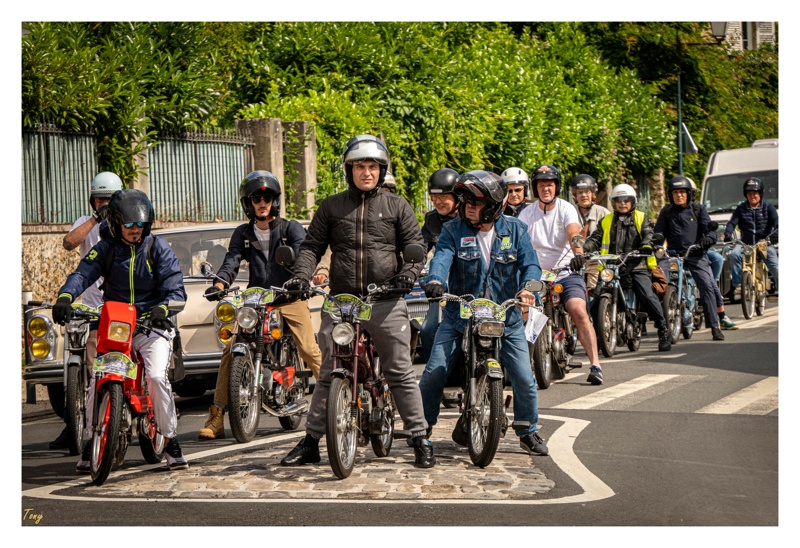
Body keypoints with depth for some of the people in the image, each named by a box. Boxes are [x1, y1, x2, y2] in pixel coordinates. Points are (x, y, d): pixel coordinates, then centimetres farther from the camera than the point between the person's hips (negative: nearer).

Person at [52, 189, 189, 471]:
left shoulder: (158, 248, 3)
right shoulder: (106, 249, 6)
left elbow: (175, 289, -6)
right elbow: (83, 273, -12)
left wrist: (162, 309, -29)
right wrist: (65, 297, -34)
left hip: (151, 326, -2)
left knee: (157, 376, -24)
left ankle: (170, 440, -8)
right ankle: (93, 440, 3)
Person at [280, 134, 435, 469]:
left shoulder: (397, 206, 10)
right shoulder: (331, 206, 13)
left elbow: (415, 245, 7)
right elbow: (312, 245, 11)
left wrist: (408, 273, -13)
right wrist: (302, 275, -7)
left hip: (386, 302, -1)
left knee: (401, 373, -1)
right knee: (328, 375, 2)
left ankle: (420, 440, 6)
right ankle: (310, 442, 9)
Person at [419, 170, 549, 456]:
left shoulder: (515, 230, 3)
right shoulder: (453, 230, 1)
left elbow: (529, 263, -7)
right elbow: (442, 257, -16)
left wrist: (528, 288, -29)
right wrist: (435, 281, -39)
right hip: (459, 316, 0)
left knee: (524, 379, -4)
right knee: (434, 373, -8)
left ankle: (528, 431, 19)